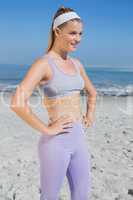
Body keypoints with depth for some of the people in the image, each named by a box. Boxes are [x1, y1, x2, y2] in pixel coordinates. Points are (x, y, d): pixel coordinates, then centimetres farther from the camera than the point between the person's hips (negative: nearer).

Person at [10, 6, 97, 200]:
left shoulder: (76, 63, 8)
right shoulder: (43, 63, -14)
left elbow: (92, 92, 25)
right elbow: (17, 103, -26)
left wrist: (90, 116, 12)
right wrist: (47, 130, -18)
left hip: (78, 139, 7)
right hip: (56, 142, -7)